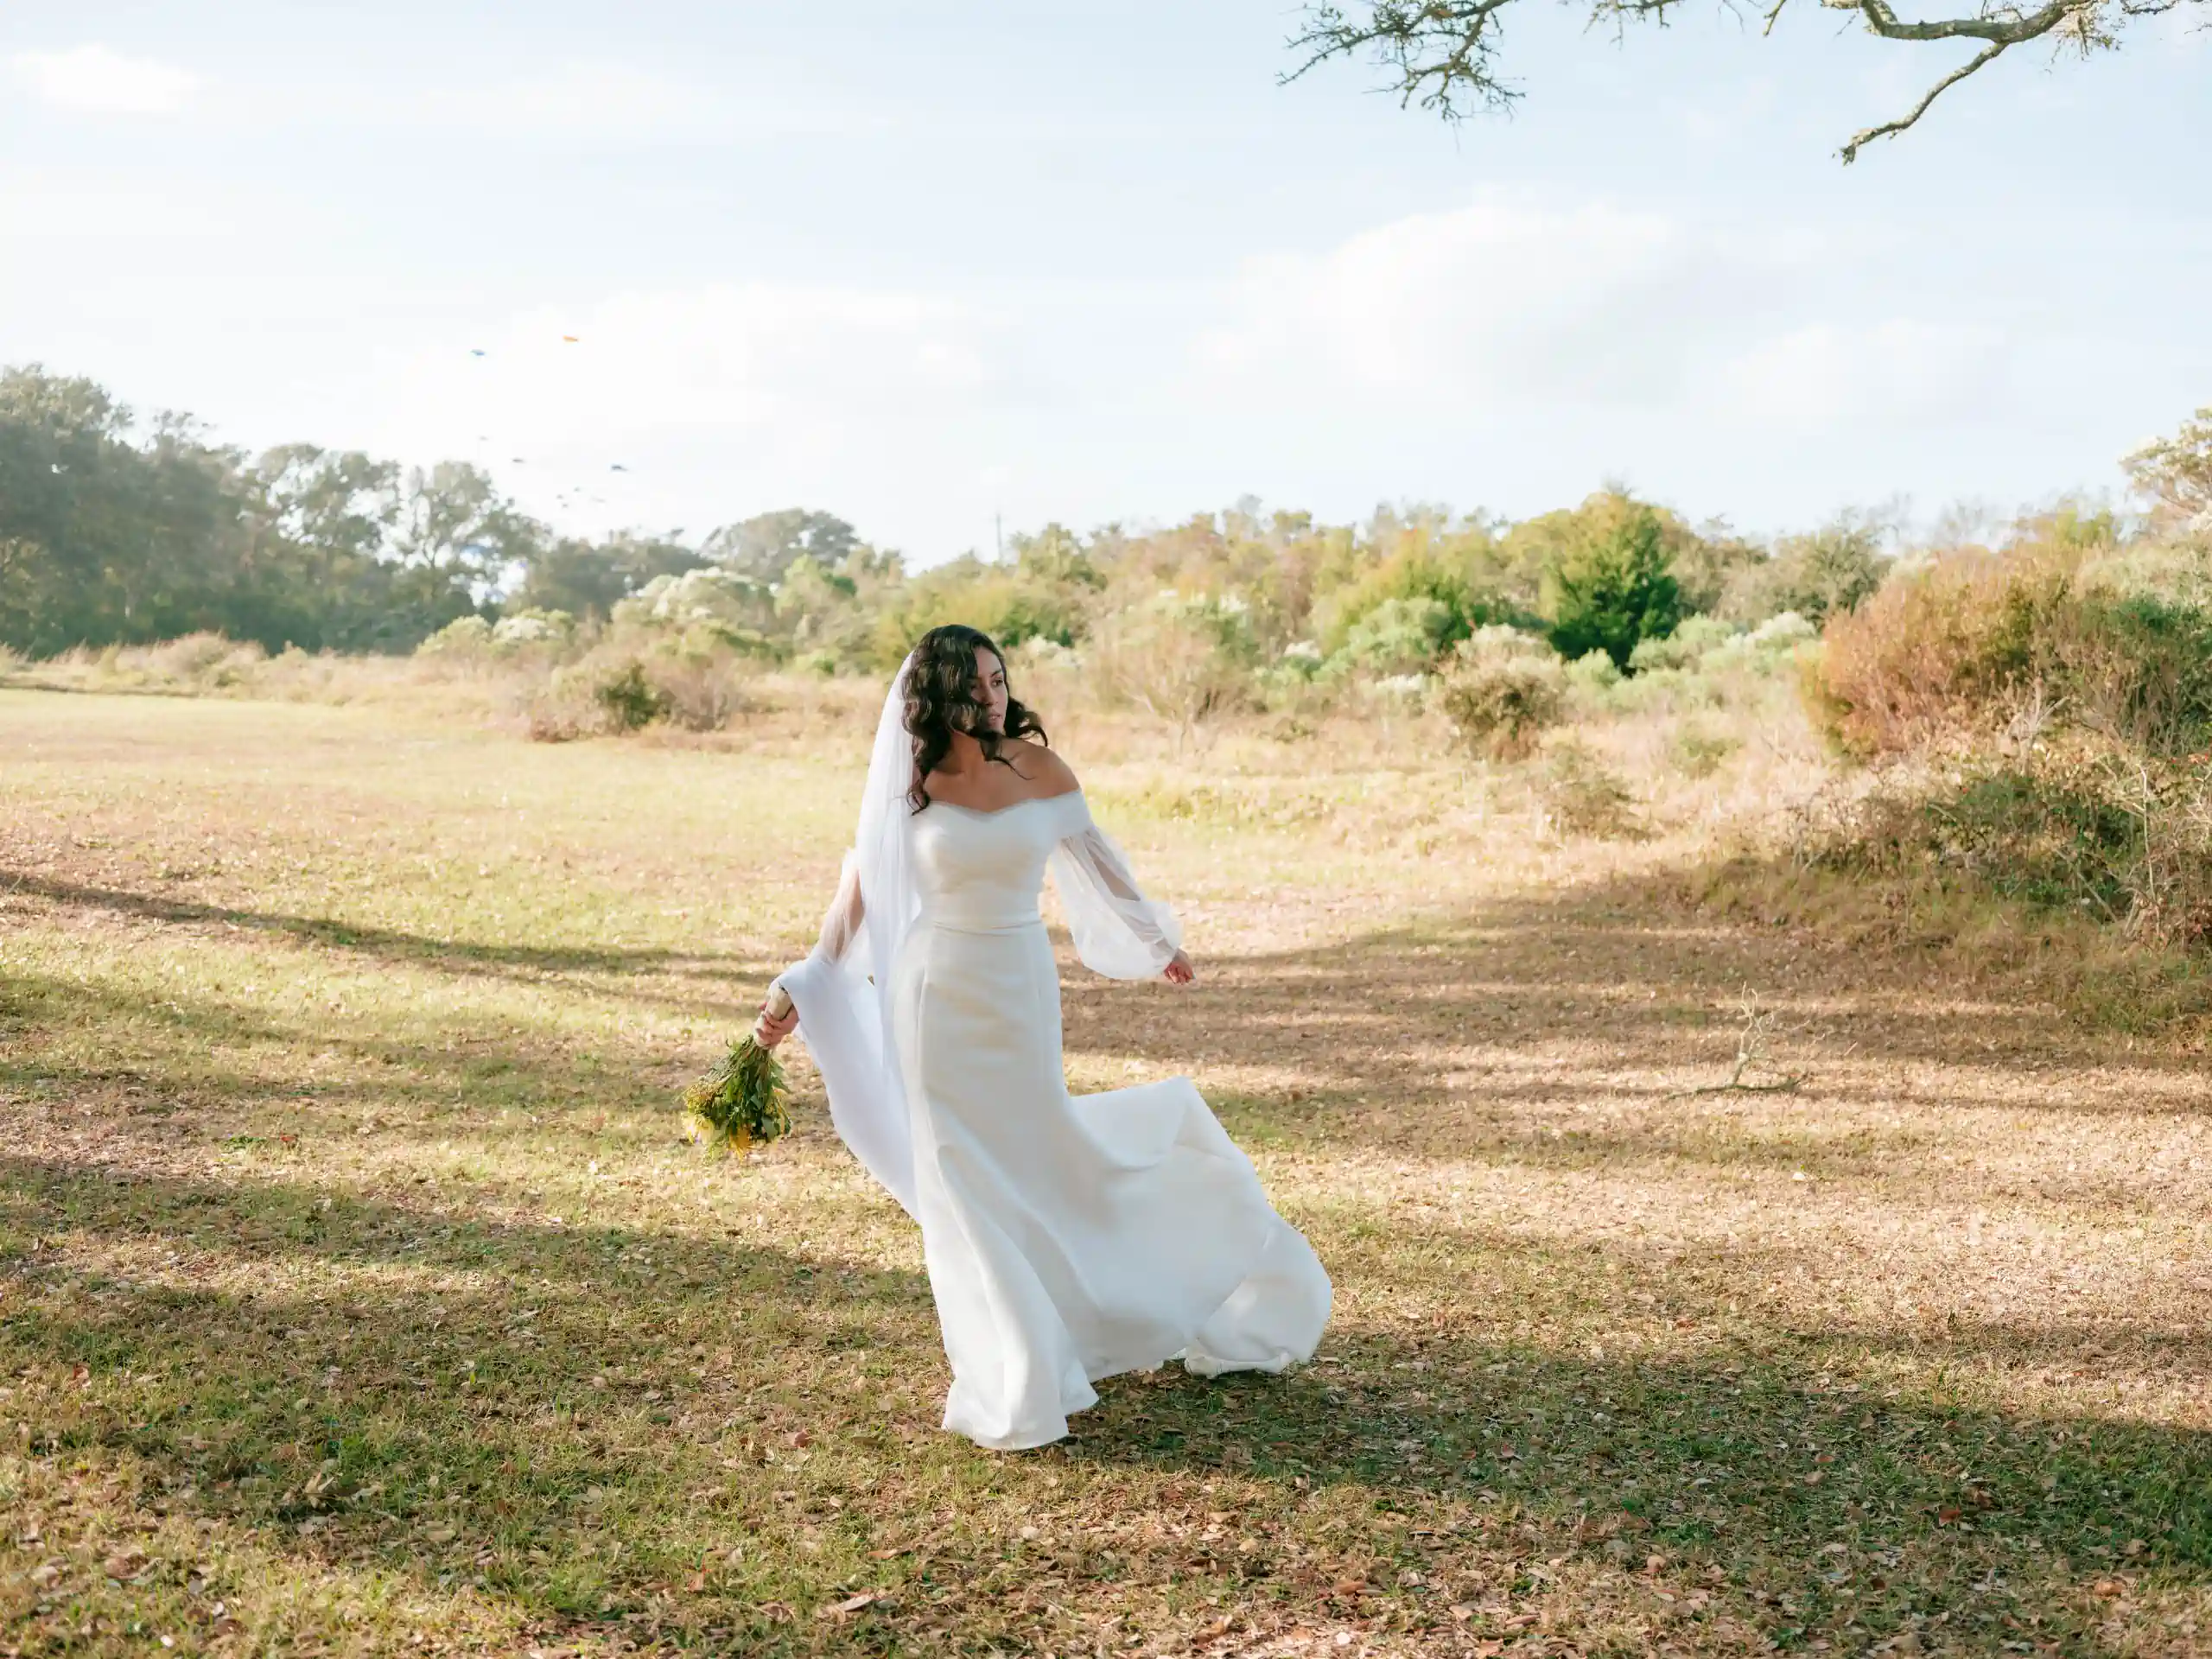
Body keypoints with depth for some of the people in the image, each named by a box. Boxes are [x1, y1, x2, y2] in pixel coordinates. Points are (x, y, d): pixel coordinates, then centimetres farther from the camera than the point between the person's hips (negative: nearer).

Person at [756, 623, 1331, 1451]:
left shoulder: (1039, 770, -6)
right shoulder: (907, 786, -6)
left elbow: (1095, 859, 9)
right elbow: (858, 893, 1)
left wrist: (1157, 941, 20)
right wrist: (801, 993, -1)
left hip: (1020, 990, 1)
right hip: (937, 994, 0)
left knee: (1031, 1150, 11)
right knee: (961, 1174, 6)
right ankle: (1010, 1380, 19)